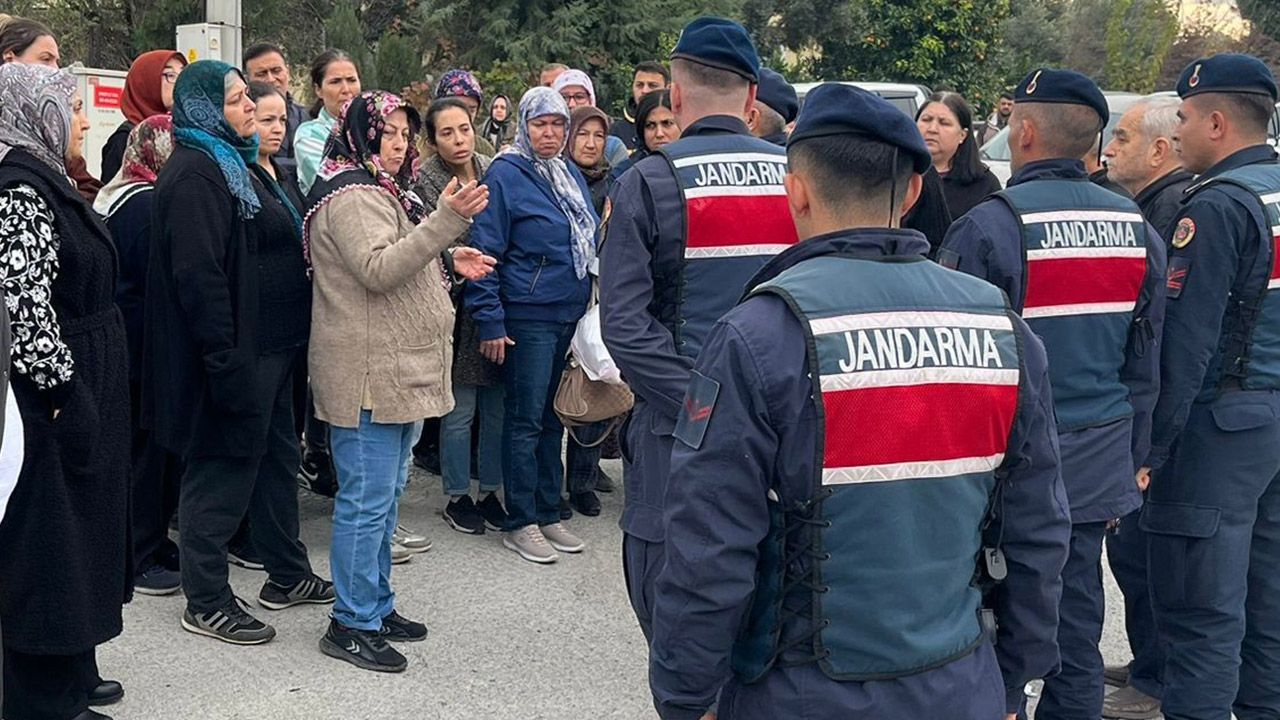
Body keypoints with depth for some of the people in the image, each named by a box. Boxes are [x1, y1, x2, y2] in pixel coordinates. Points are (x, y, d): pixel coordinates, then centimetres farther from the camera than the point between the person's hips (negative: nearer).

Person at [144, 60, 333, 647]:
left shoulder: (239, 164, 17)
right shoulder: (194, 173, -16)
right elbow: (198, 274, -24)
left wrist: (286, 345, 19)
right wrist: (227, 360, -26)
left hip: (271, 346, 10)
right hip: (235, 351, -10)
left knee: (276, 457, 18)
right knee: (224, 468, 0)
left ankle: (287, 575, 32)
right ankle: (205, 602, 12)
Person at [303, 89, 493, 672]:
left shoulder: (382, 191, 20)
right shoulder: (351, 195, -13)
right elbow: (378, 270, -25)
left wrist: (447, 263, 12)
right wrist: (447, 219, -29)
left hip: (401, 371, 11)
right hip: (367, 375, -11)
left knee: (384, 494, 17)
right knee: (367, 500, -5)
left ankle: (376, 606, 27)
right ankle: (352, 624, 4)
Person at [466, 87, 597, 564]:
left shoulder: (571, 176, 14)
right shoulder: (505, 175, -8)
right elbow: (485, 251, -11)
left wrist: (591, 306, 18)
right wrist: (490, 321, -16)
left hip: (571, 314, 7)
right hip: (528, 318, -7)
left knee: (553, 418, 13)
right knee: (526, 421, -1)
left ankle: (548, 514, 22)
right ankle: (520, 523, 8)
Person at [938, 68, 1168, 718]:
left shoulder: (989, 226, -15)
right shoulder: (1136, 227, 5)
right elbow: (1144, 363, 12)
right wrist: (1130, 458, 21)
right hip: (1098, 466, 6)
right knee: (1077, 627, 15)